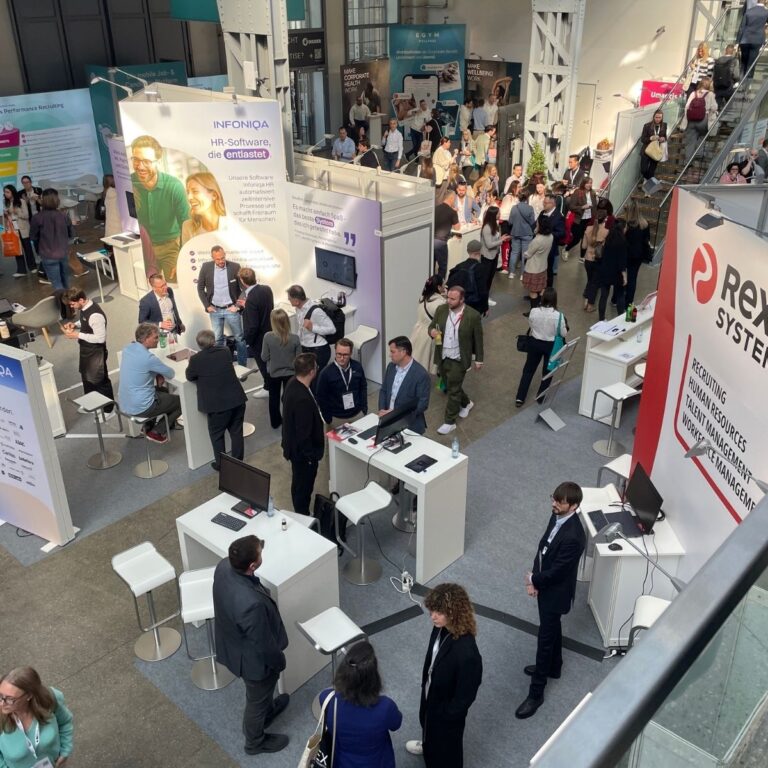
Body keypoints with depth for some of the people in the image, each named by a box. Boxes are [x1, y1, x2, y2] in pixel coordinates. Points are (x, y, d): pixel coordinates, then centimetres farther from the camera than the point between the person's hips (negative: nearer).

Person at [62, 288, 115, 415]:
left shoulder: (95, 315, -32)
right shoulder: (84, 308, -3)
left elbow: (100, 338, -30)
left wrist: (78, 335, -26)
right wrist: (75, 325, -4)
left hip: (96, 352, -10)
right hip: (85, 349, 10)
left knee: (100, 380, 8)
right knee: (86, 376, 26)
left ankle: (107, 409, 27)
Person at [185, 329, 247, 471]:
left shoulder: (196, 359, -9)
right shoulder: (225, 351, 2)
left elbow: (189, 377, 7)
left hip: (218, 404, -4)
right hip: (237, 399, 4)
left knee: (217, 435, 16)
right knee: (236, 432, 17)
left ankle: (220, 464, 25)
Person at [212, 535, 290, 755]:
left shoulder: (224, 566, -25)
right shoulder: (251, 604, -46)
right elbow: (263, 644, -26)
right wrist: (279, 661, -10)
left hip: (232, 643, 7)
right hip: (252, 657, -7)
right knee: (257, 698, 25)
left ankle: (268, 709, 67)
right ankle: (255, 742, 53)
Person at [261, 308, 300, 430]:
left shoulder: (268, 337, -21)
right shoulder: (294, 338, -19)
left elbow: (264, 357, -12)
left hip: (273, 373, 0)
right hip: (290, 372, 0)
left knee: (274, 398, 20)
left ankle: (275, 422, 34)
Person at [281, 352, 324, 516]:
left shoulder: (292, 383, -7)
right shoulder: (303, 399, -37)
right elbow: (304, 433, -30)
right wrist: (310, 455, -16)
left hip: (294, 445, 10)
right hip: (302, 451, -9)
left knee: (299, 484, 27)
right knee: (303, 486, 12)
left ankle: (300, 514, 46)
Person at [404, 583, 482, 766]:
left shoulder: (466, 653, -42)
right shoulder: (441, 628, -19)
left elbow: (465, 695, -28)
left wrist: (447, 716, -15)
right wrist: (425, 684, 13)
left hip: (447, 709, -8)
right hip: (431, 693, 8)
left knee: (446, 742, 21)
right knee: (427, 724, 37)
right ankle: (428, 746, 68)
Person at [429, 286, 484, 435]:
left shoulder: (473, 316, -17)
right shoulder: (441, 310, -6)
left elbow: (478, 339, -7)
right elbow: (431, 326, 8)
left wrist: (479, 360, -1)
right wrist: (432, 331, -17)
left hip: (458, 360, -5)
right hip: (442, 358, 5)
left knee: (453, 390, 1)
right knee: (450, 387, 21)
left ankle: (450, 422, 16)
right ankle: (466, 403, 49)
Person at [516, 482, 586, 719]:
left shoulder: (573, 536, -35)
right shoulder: (557, 516, -7)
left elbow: (556, 571, -27)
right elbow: (543, 546, 3)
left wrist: (533, 579, -9)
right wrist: (535, 579, -5)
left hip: (556, 592, -8)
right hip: (545, 584, 8)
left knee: (545, 639, 4)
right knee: (552, 629, 28)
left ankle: (536, 693, 17)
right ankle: (553, 667, 51)